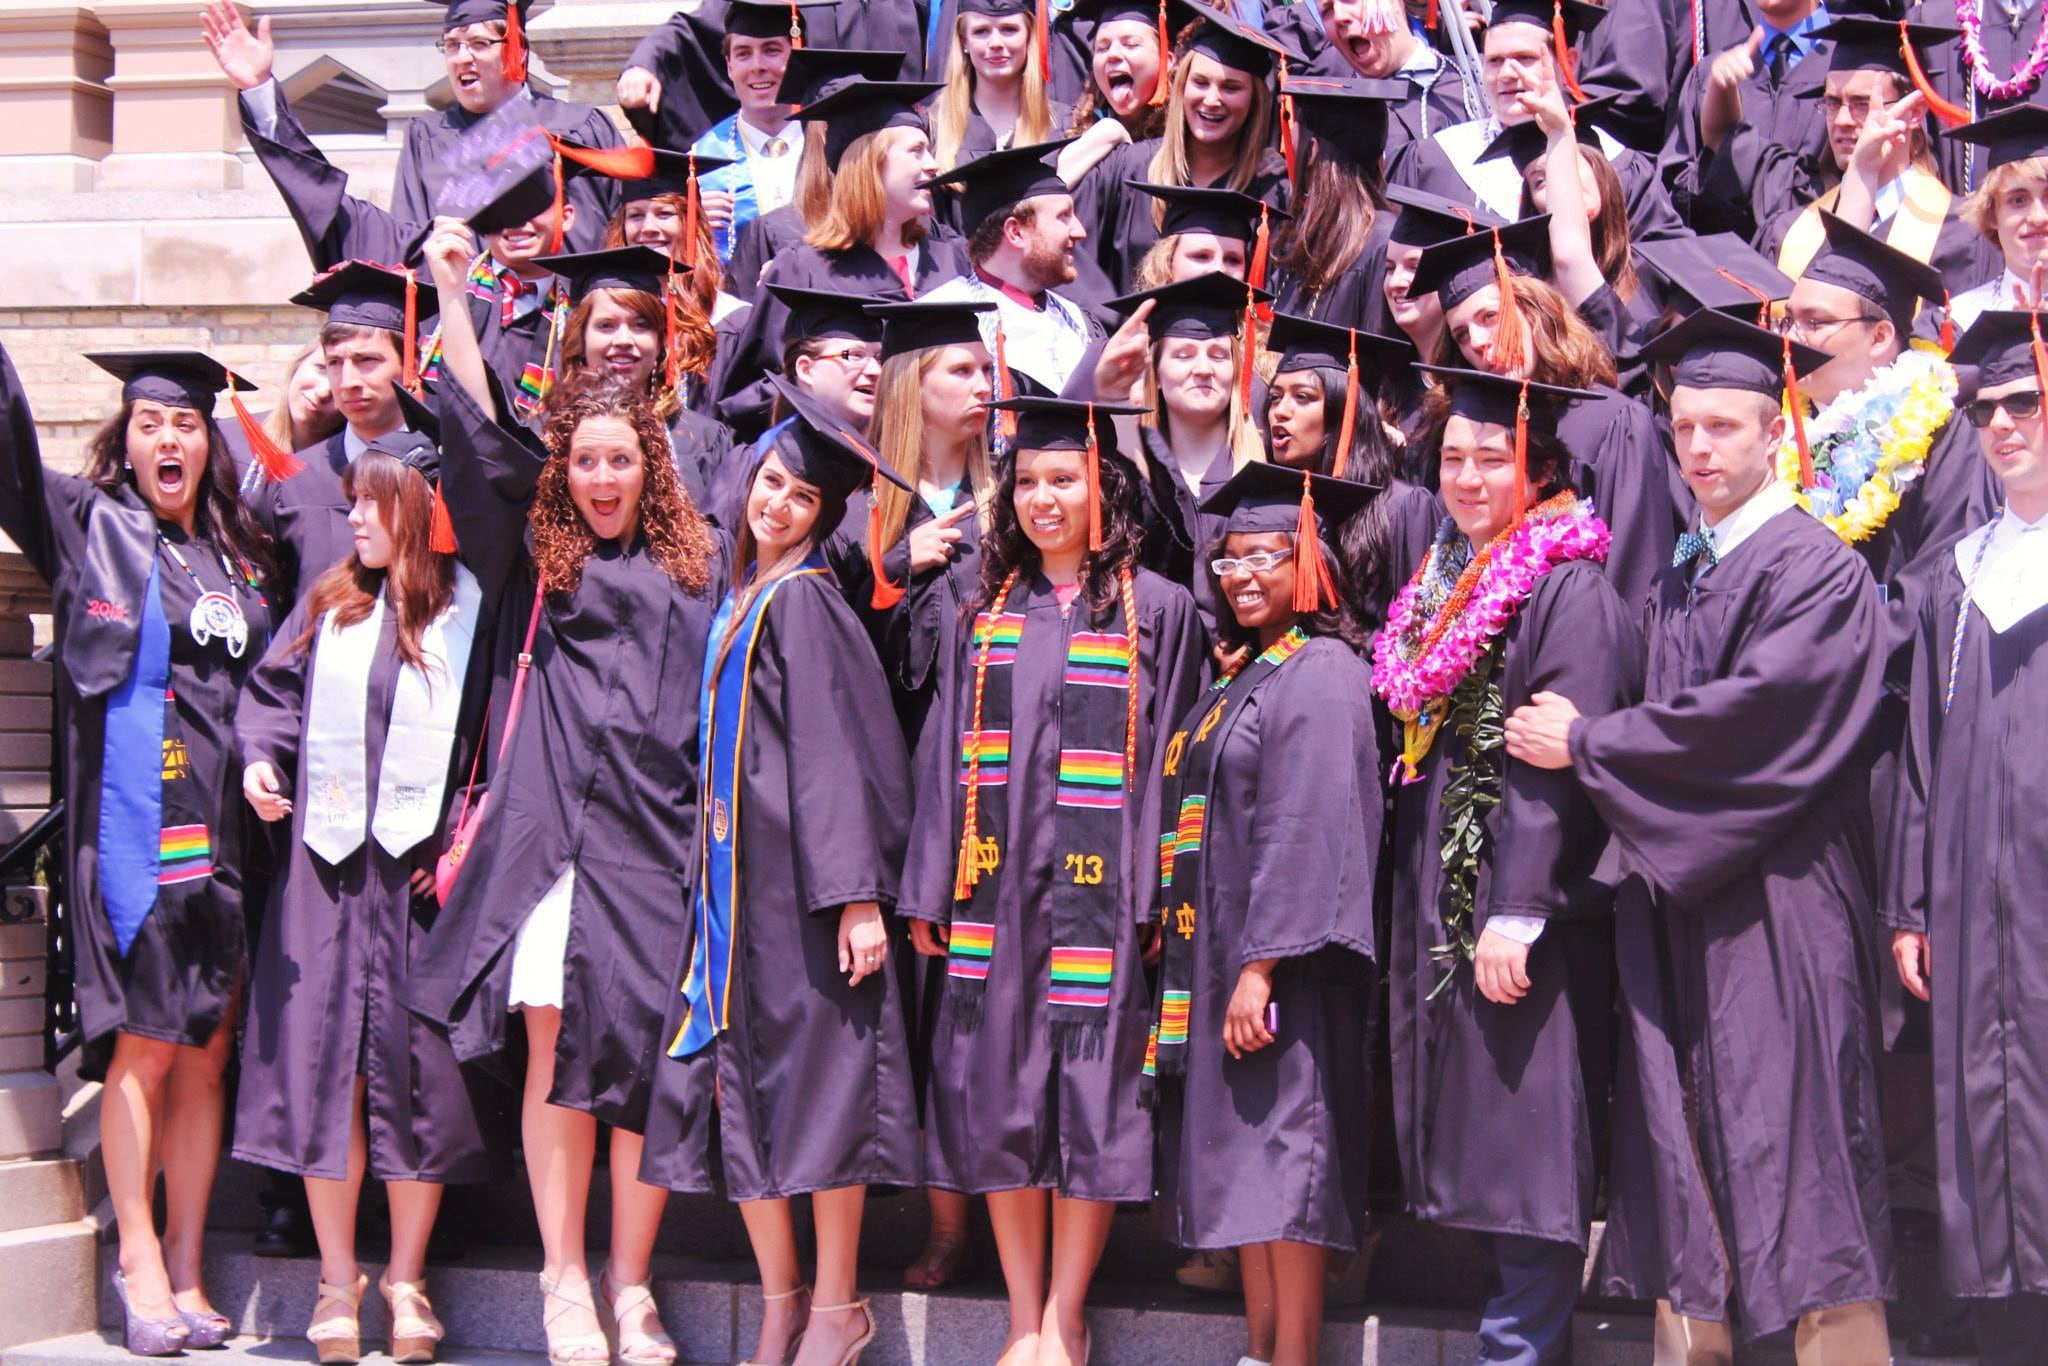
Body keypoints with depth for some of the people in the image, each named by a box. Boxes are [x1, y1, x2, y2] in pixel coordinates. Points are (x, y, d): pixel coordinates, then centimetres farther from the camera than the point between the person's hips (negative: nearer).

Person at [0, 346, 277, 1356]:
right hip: (134, 827, -4)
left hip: (225, 830, 4)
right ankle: (139, 1265, 4)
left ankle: (186, 1273, 9)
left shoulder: (242, 558, 17)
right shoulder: (90, 526, 6)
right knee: (145, 1047, -4)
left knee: (203, 1056, 4)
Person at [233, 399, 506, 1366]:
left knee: (418, 1068, 1)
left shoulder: (474, 613, 0)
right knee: (324, 1060, 1)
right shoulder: (329, 604, 11)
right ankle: (337, 1278, 12)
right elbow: (272, 691, 14)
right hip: (329, 866, 3)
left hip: (423, 870, -3)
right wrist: (262, 756, -6)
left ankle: (405, 1279, 13)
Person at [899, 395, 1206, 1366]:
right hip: (994, 890, 3)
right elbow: (946, 755, 11)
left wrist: (1156, 899, -8)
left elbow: (1168, 763, 0)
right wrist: (930, 891, 5)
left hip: (1098, 895, -3)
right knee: (996, 1100, 4)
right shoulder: (989, 609, 12)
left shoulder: (1159, 611, 3)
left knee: (1087, 1101, -1)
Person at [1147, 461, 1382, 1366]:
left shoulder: (1320, 675, -11)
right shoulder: (1244, 674, 17)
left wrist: (1262, 963, -23)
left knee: (1284, 1158, -6)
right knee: (1241, 1159, 11)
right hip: (1222, 953, 9)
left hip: (1284, 960, -9)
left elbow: (1308, 832, -19)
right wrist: (1217, 960, 13)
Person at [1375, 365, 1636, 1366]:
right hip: (1441, 895, 9)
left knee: (1524, 1132, -5)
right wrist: (1419, 895, 14)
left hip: (1527, 907, -9)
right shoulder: (1444, 582, 14)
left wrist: (1517, 912, -25)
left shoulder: (1569, 587, -12)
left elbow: (1559, 764, -20)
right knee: (1471, 1131, 11)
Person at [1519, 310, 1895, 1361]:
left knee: (1790, 1152, -7)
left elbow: (1755, 717, -17)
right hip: (1672, 899, 7)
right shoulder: (1674, 580, 16)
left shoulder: (1818, 567, -7)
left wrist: (1587, 745, -10)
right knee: (1683, 1154, 7)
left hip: (1774, 906, -7)